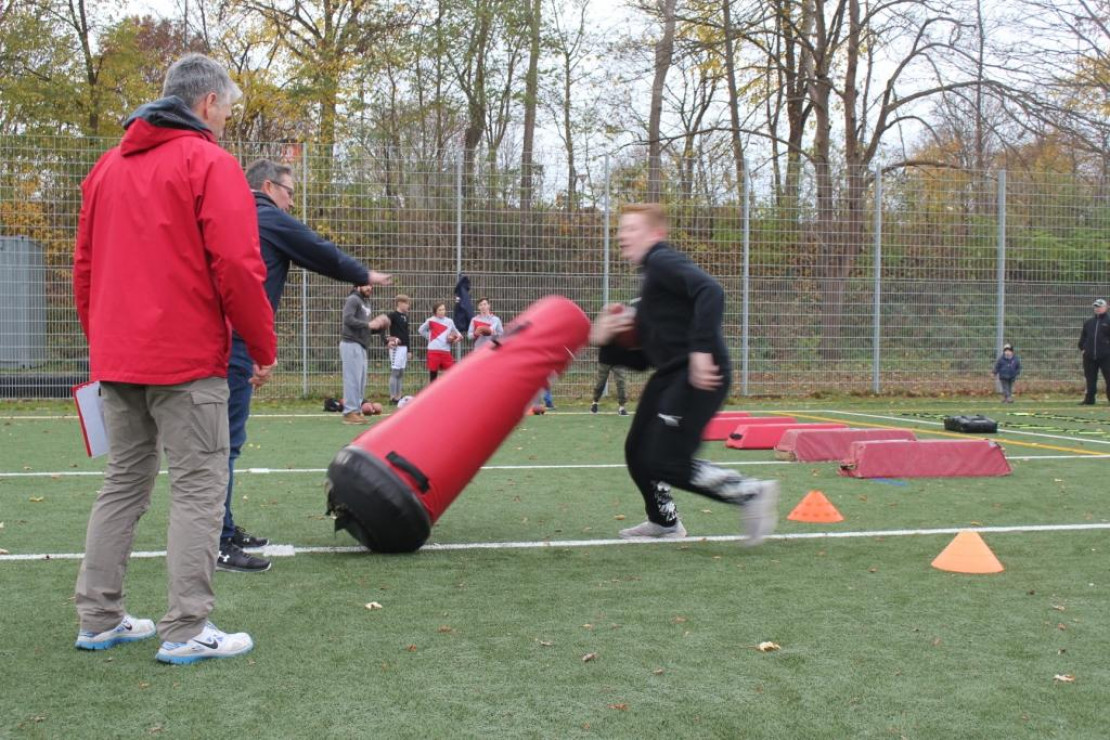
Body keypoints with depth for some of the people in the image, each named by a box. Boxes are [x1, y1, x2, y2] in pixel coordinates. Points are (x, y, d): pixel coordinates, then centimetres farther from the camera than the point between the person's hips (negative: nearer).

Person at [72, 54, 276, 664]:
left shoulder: (109, 166, 16)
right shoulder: (209, 163, -7)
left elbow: (85, 264, 18)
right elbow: (236, 266, -15)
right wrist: (263, 348, -6)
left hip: (115, 360, 7)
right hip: (187, 360, -7)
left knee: (123, 483, 15)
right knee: (198, 488, -2)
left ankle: (98, 619, 18)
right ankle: (186, 631, -3)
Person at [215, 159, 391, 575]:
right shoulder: (271, 219, -1)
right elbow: (322, 254, 6)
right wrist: (365, 276, 21)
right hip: (235, 345, -9)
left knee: (223, 440, 15)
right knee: (226, 441, -11)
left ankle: (223, 529, 21)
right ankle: (218, 545, -12)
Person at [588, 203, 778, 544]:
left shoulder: (663, 261, -5)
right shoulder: (650, 279, 24)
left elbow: (710, 291, -25)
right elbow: (643, 359, 23)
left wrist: (702, 349, -31)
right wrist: (606, 342, 7)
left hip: (699, 375, -10)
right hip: (670, 375, 10)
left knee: (666, 462, -15)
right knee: (637, 452, 17)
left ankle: (751, 492, -4)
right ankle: (665, 520, 37)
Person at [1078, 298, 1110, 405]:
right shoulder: (1088, 322, 14)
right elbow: (1083, 336, 18)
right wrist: (1082, 348, 8)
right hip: (1090, 356, 5)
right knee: (1090, 378, 9)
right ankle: (1089, 399, 14)